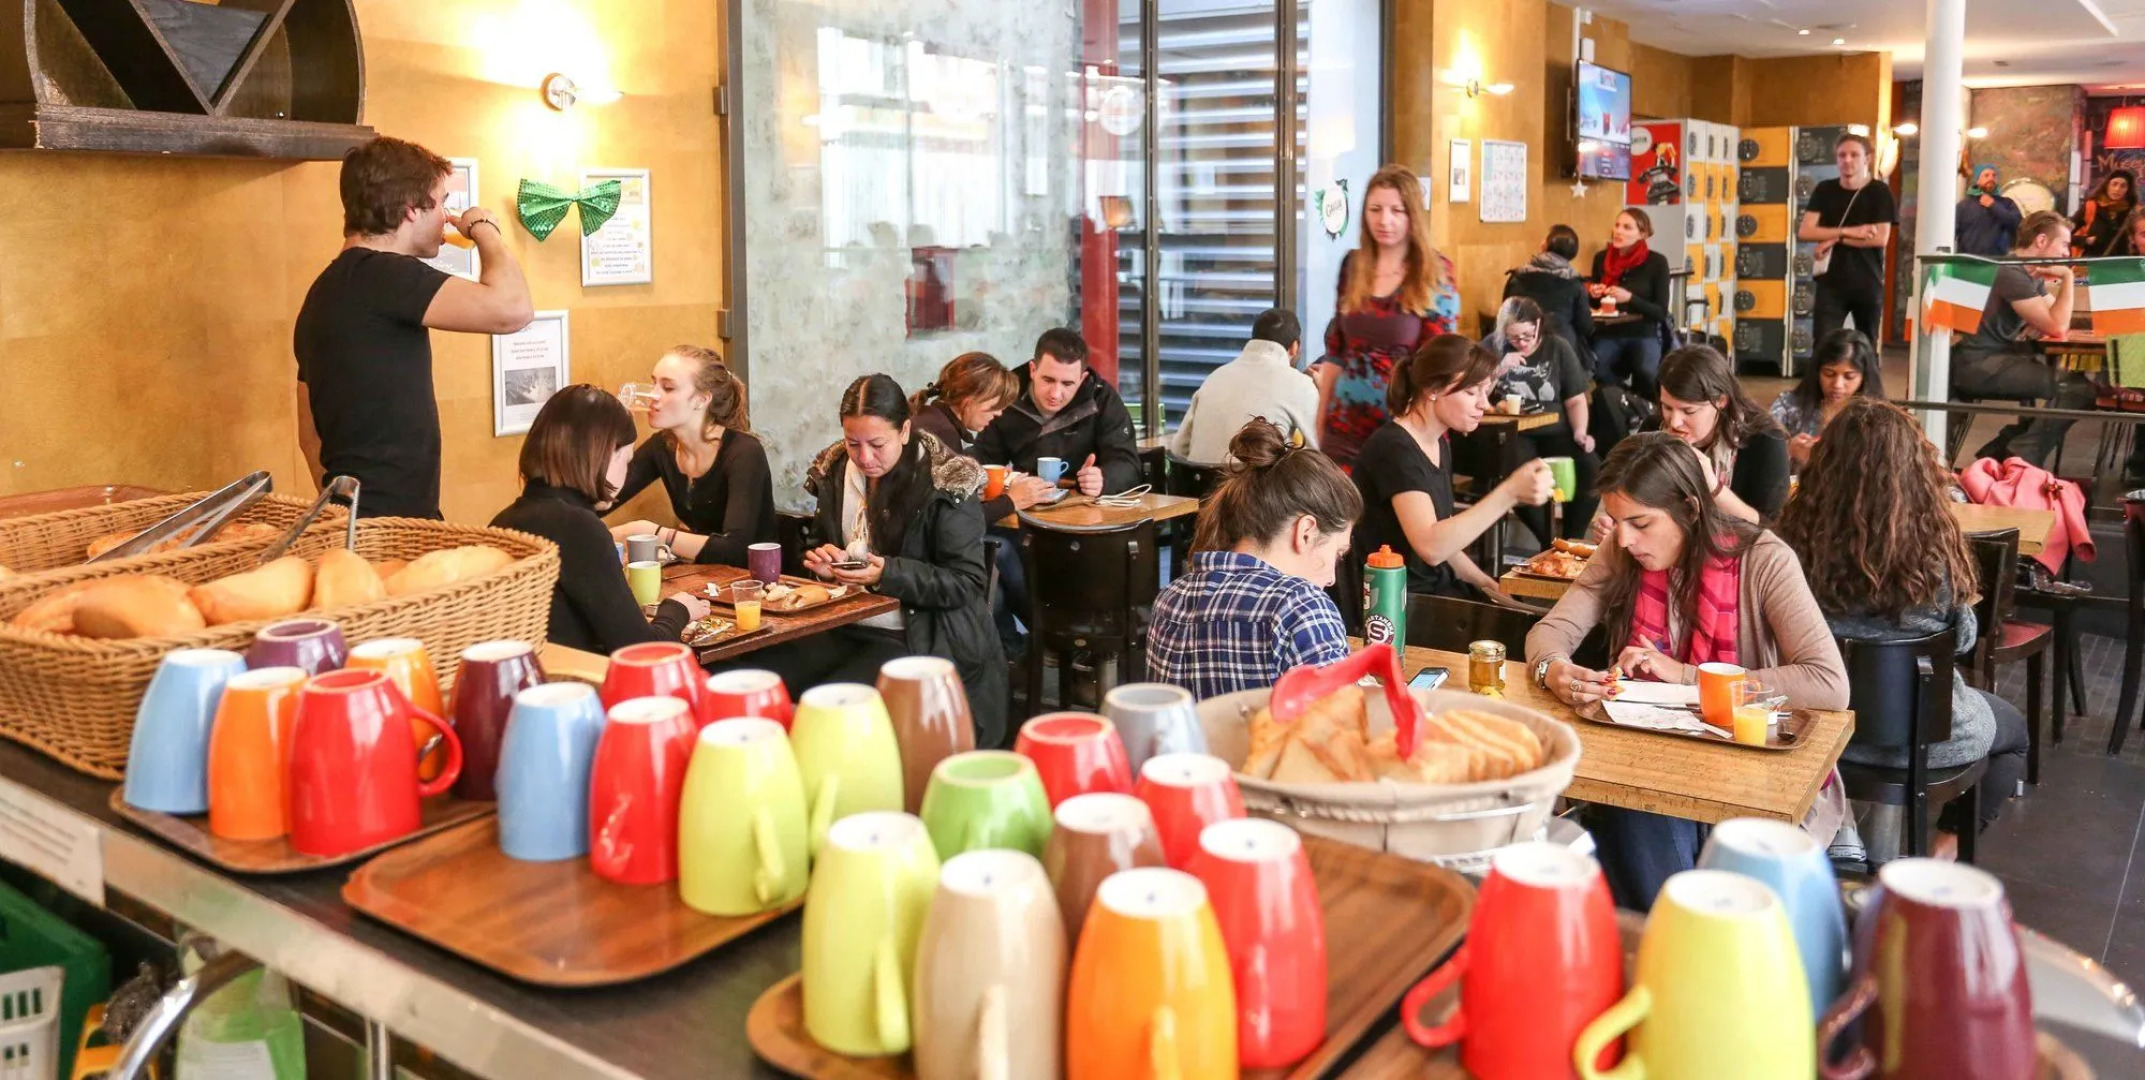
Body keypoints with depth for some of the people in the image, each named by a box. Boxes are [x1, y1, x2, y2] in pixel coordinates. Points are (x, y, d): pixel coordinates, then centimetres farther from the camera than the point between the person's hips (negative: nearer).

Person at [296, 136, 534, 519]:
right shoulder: (381, 274, -15)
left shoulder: (330, 286, 16)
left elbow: (311, 433, 20)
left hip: (361, 516, 10)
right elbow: (512, 309, -27)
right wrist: (485, 229, -8)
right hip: (392, 521, -10)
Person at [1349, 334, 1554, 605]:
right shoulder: (1393, 447, -18)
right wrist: (1509, 493, -32)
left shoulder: (1440, 444, 10)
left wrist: (1488, 586, 3)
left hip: (1437, 587, 8)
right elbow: (1430, 546, -29)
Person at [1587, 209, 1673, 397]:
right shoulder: (1601, 258, 4)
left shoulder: (1656, 262, -6)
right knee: (1599, 373, -30)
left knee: (1647, 374, -32)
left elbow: (1661, 312, -8)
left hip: (1643, 335, -2)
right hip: (1608, 334, 2)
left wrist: (1630, 298, -22)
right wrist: (1592, 293, -6)